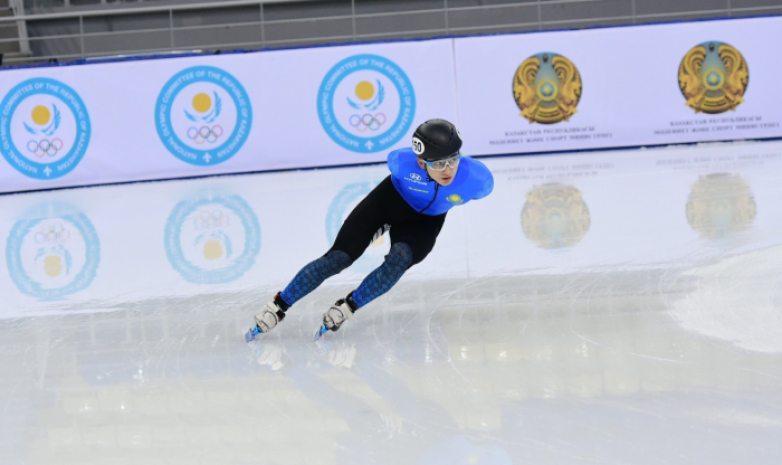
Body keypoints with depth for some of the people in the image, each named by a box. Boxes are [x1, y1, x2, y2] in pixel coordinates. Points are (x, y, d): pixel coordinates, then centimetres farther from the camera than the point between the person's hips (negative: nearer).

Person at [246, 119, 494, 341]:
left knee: (400, 259, -30)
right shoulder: (404, 161, -35)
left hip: (425, 221, 1)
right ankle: (278, 307, 1)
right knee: (339, 257, -10)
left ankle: (348, 307, -15)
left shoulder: (478, 178, -34)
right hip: (390, 201, -1)